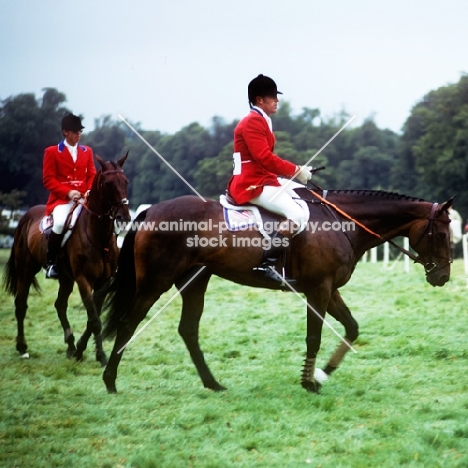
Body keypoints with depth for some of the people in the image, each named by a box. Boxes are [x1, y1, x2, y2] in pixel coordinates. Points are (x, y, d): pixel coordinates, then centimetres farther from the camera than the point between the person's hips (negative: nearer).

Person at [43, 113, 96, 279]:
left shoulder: (87, 151, 16)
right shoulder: (52, 152, 4)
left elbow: (92, 175, 13)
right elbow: (48, 179, -3)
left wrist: (90, 191, -10)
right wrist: (68, 192, -16)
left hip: (84, 199, 4)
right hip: (61, 199, -4)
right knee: (60, 223, -35)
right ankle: (51, 262, -16)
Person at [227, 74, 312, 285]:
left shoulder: (261, 121, 20)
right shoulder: (253, 122, -13)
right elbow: (265, 157, -21)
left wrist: (294, 170, 7)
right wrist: (295, 170, -15)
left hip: (264, 180, 11)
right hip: (252, 184, -11)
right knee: (297, 214, -24)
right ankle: (266, 263, -28)